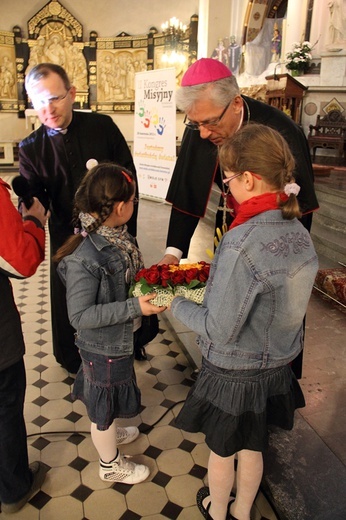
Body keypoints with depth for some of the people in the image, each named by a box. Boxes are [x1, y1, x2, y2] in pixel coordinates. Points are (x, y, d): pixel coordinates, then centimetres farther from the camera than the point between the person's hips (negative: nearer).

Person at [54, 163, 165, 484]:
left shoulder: (116, 235, -9)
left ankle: (106, 431, 60)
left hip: (119, 338, 8)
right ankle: (110, 465, 42)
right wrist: (134, 307, -30)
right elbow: (80, 315, -28)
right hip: (104, 346, -8)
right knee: (105, 404, 17)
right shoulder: (83, 257, -33)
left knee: (103, 398, 32)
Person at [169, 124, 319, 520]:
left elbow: (220, 330, -28)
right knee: (252, 448, 29)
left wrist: (175, 304, -12)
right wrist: (216, 280, 5)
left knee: (221, 451, 23)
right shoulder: (299, 232, -8)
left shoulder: (242, 243, -32)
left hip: (234, 373, -6)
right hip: (276, 366, 7)